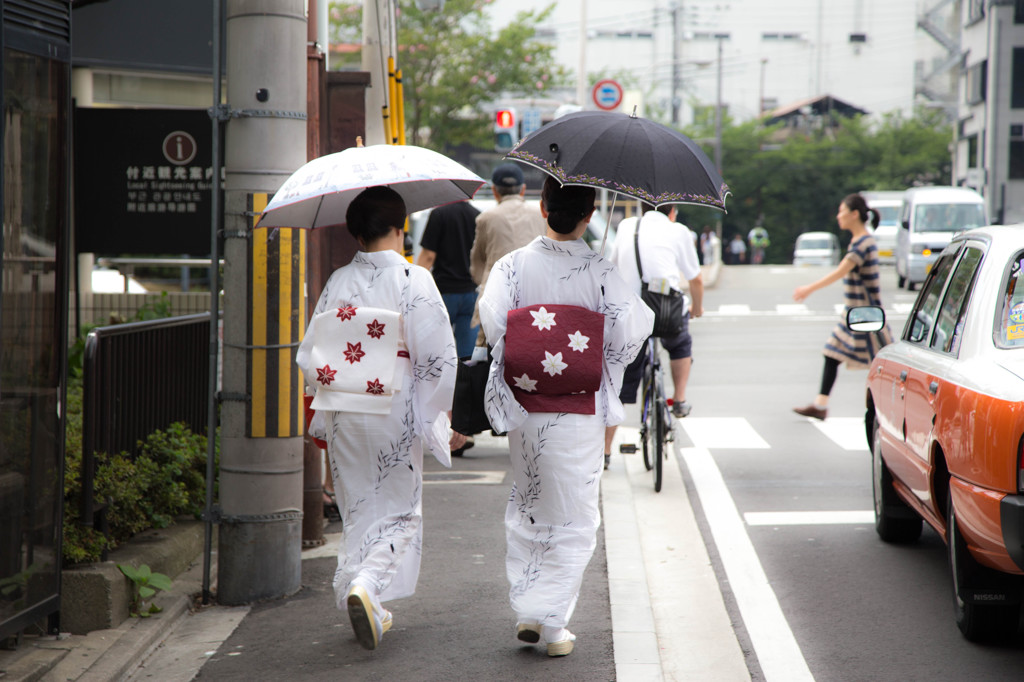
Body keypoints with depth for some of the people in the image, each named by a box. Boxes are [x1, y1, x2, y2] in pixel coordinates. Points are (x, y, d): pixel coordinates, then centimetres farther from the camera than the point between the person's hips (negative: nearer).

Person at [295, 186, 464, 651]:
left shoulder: (338, 282, 2)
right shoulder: (413, 280, -10)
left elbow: (309, 354, 5)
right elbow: (437, 355, -13)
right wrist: (443, 416, -2)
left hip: (344, 415, 4)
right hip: (394, 412, -4)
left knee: (358, 508, 16)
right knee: (399, 509, 8)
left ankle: (370, 611, 19)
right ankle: (368, 584, -16)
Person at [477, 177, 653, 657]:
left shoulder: (512, 267, -4)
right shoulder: (601, 274, -9)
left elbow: (491, 324, -13)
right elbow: (628, 332, -16)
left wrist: (526, 358, 4)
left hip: (523, 412, 2)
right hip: (580, 415, -2)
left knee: (526, 508, 19)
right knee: (574, 518, 7)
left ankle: (526, 608, 17)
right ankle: (551, 621, 3)